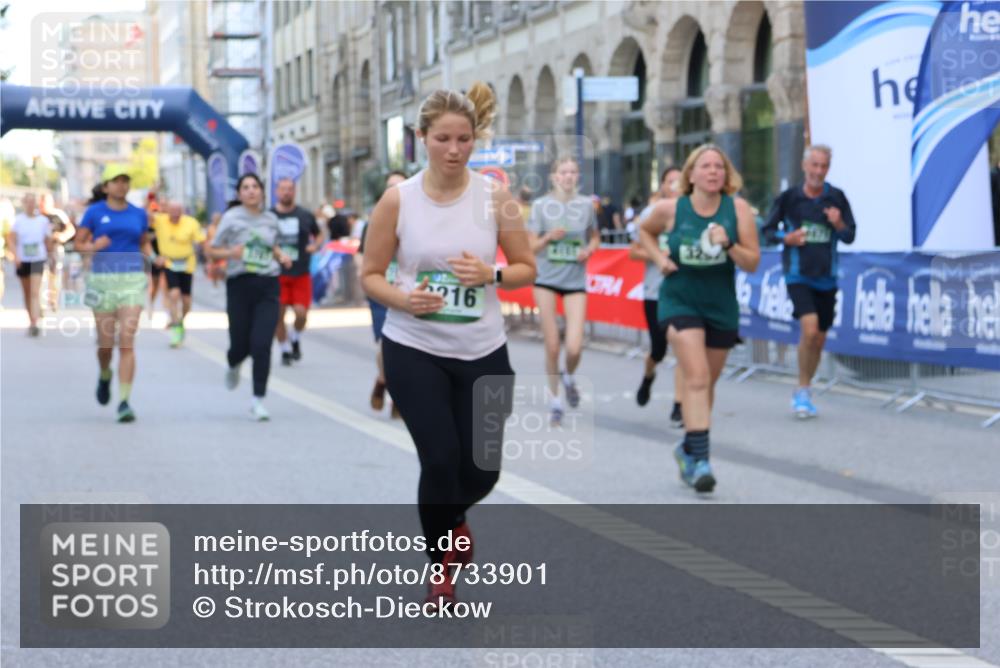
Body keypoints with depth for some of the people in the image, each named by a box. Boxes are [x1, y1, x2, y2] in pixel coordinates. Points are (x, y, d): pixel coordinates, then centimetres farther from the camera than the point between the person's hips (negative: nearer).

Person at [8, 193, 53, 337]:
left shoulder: (43, 220, 0)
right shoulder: (18, 220, -2)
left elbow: (48, 240, 10)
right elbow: (11, 240, -5)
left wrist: (49, 254, 17)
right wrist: (15, 255, -19)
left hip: (38, 260, -2)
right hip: (22, 260, 2)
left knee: (35, 293, -14)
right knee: (27, 293, 14)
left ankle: (34, 324, -22)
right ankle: (31, 320, 30)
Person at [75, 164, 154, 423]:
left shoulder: (138, 214, 8)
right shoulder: (94, 212, 2)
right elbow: (78, 244, 5)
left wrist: (152, 256, 3)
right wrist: (93, 247, -15)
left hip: (132, 279, 1)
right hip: (103, 279, -1)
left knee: (127, 340, -10)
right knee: (106, 341, 6)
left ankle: (124, 401, -10)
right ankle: (105, 376, 41)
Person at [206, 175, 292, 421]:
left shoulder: (271, 219, 10)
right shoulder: (231, 218, 0)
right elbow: (211, 250, 3)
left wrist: (281, 256, 7)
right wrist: (230, 253, -17)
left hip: (267, 286, 2)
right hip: (240, 285, -2)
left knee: (262, 344, -11)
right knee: (240, 344, 3)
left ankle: (258, 400, -4)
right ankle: (233, 366, 42)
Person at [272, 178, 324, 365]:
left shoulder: (305, 216, 3)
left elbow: (319, 236, 15)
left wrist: (315, 246, -6)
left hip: (301, 273, 0)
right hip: (276, 274, 0)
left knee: (301, 312, -11)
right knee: (278, 315, -1)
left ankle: (296, 339, 18)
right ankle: (285, 350, 17)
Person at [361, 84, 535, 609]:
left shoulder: (495, 197, -3)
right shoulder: (398, 200, -6)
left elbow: (526, 268, 4)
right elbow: (370, 275, 1)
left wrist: (491, 274, -17)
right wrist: (404, 299, -19)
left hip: (482, 352, 2)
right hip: (413, 351, -2)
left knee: (481, 470, 5)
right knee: (440, 459, -11)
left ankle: (451, 518, 43)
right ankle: (442, 570, 14)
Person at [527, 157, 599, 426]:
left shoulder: (585, 205, 3)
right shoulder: (541, 205, -2)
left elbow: (595, 239, 16)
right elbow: (530, 247, -1)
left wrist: (588, 250, -6)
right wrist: (549, 237, -20)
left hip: (575, 281, 1)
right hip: (546, 279, -1)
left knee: (574, 347, -12)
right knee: (552, 346, 1)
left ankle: (569, 377, 23)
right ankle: (555, 401, 18)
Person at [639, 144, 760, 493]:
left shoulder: (738, 209, -7)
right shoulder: (670, 209, -7)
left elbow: (752, 263, -7)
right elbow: (645, 231, 15)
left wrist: (728, 245, -25)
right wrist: (660, 259, -2)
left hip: (721, 306, 3)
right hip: (680, 303, -3)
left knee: (706, 383, 15)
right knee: (697, 378, -18)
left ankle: (688, 448, 36)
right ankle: (700, 460, -21)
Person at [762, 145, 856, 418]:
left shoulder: (836, 198, 2)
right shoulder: (788, 198, -3)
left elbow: (850, 237, 6)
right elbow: (768, 231, 5)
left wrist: (839, 224, -14)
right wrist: (787, 237, -15)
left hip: (826, 278, 3)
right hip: (798, 275, -3)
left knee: (819, 339, 10)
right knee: (809, 328, -22)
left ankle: (803, 394, 28)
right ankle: (803, 390, -7)